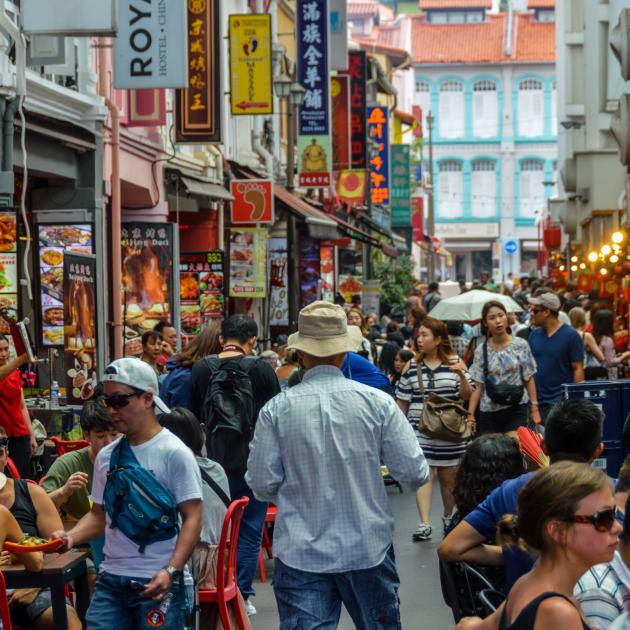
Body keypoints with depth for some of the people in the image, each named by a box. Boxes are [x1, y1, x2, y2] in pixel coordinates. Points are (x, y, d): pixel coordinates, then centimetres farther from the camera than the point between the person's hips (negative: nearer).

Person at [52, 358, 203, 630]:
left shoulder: (174, 453, -8)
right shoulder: (106, 456, 10)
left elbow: (192, 518, -11)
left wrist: (171, 571, -21)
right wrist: (70, 537, -2)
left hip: (157, 582, -5)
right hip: (110, 579, 5)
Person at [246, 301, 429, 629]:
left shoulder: (276, 409, -7)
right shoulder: (377, 402, -7)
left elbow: (262, 485, -5)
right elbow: (414, 473, -5)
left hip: (300, 553, -1)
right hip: (367, 549, 1)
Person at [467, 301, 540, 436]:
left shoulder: (521, 345, -2)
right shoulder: (481, 351, 0)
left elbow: (529, 379, 2)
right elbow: (478, 386, 0)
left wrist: (534, 408, -2)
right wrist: (470, 414, -7)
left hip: (516, 410, -1)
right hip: (489, 412, 2)